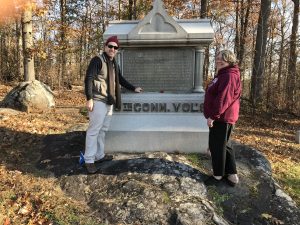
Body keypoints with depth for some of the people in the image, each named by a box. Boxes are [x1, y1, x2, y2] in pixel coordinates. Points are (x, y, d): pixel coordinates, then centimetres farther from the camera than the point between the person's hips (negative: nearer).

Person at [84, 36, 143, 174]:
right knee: (94, 130, -6)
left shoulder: (114, 64, 19)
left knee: (103, 130, 13)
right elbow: (88, 79, -14)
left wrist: (133, 88, 33)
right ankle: (89, 160, 2)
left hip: (109, 101, 9)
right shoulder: (97, 60, -7)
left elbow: (120, 80, 31)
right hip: (98, 101, -8)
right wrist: (89, 99, -21)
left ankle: (99, 155, 24)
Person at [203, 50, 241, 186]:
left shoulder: (229, 76, -18)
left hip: (222, 117, -11)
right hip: (221, 117, 11)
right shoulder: (222, 75, 18)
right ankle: (232, 174, 24)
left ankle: (218, 175, 14)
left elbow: (223, 99, -25)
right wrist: (213, 115, 22)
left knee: (217, 146, 0)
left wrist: (213, 115, -23)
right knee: (223, 145, 16)